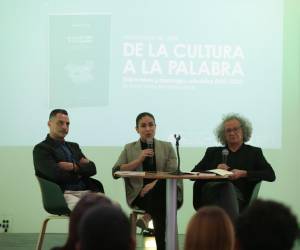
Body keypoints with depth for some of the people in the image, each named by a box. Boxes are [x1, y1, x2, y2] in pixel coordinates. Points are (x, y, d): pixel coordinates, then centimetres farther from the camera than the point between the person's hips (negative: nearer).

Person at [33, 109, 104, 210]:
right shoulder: (41, 149, 5)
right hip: (63, 194, -6)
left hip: (86, 191, 6)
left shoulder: (74, 146, 27)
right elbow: (55, 174, -11)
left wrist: (74, 167, -5)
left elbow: (92, 168, 15)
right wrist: (81, 169, 5)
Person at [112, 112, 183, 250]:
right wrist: (139, 160, -6)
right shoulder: (129, 148, 18)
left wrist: (154, 184, -16)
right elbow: (115, 172, 4)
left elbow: (173, 172, 2)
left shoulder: (167, 147, 18)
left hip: (164, 191, 0)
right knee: (161, 206, -34)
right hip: (140, 194, 0)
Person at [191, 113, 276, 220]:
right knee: (226, 186, -35)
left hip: (238, 196, -1)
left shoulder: (254, 152, 22)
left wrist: (243, 173, -6)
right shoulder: (213, 152, 27)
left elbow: (271, 175, 7)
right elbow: (193, 173, 17)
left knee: (228, 186, -36)